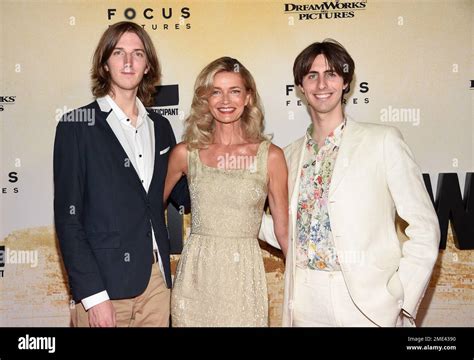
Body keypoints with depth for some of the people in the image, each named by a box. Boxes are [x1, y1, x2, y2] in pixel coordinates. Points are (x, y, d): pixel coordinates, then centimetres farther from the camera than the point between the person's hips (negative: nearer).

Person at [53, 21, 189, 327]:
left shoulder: (159, 126, 9)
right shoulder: (78, 125, -6)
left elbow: (181, 191, 15)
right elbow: (67, 217, -9)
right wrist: (92, 295, -14)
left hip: (157, 279, 4)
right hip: (104, 282, -4)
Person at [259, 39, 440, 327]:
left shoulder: (383, 141, -6)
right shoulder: (291, 154, 7)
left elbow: (424, 227, -7)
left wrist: (402, 302, -12)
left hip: (367, 303, -4)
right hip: (304, 302, 4)